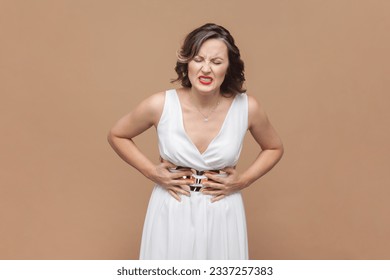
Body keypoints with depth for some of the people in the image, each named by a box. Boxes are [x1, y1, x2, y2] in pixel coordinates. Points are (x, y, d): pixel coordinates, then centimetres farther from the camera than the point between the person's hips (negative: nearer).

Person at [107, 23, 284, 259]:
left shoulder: (247, 107, -12)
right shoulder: (160, 105, -14)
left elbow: (275, 148, 7)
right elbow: (116, 136, 3)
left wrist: (243, 181, -5)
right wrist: (151, 172, -6)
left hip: (223, 214, 1)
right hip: (171, 212, 0)